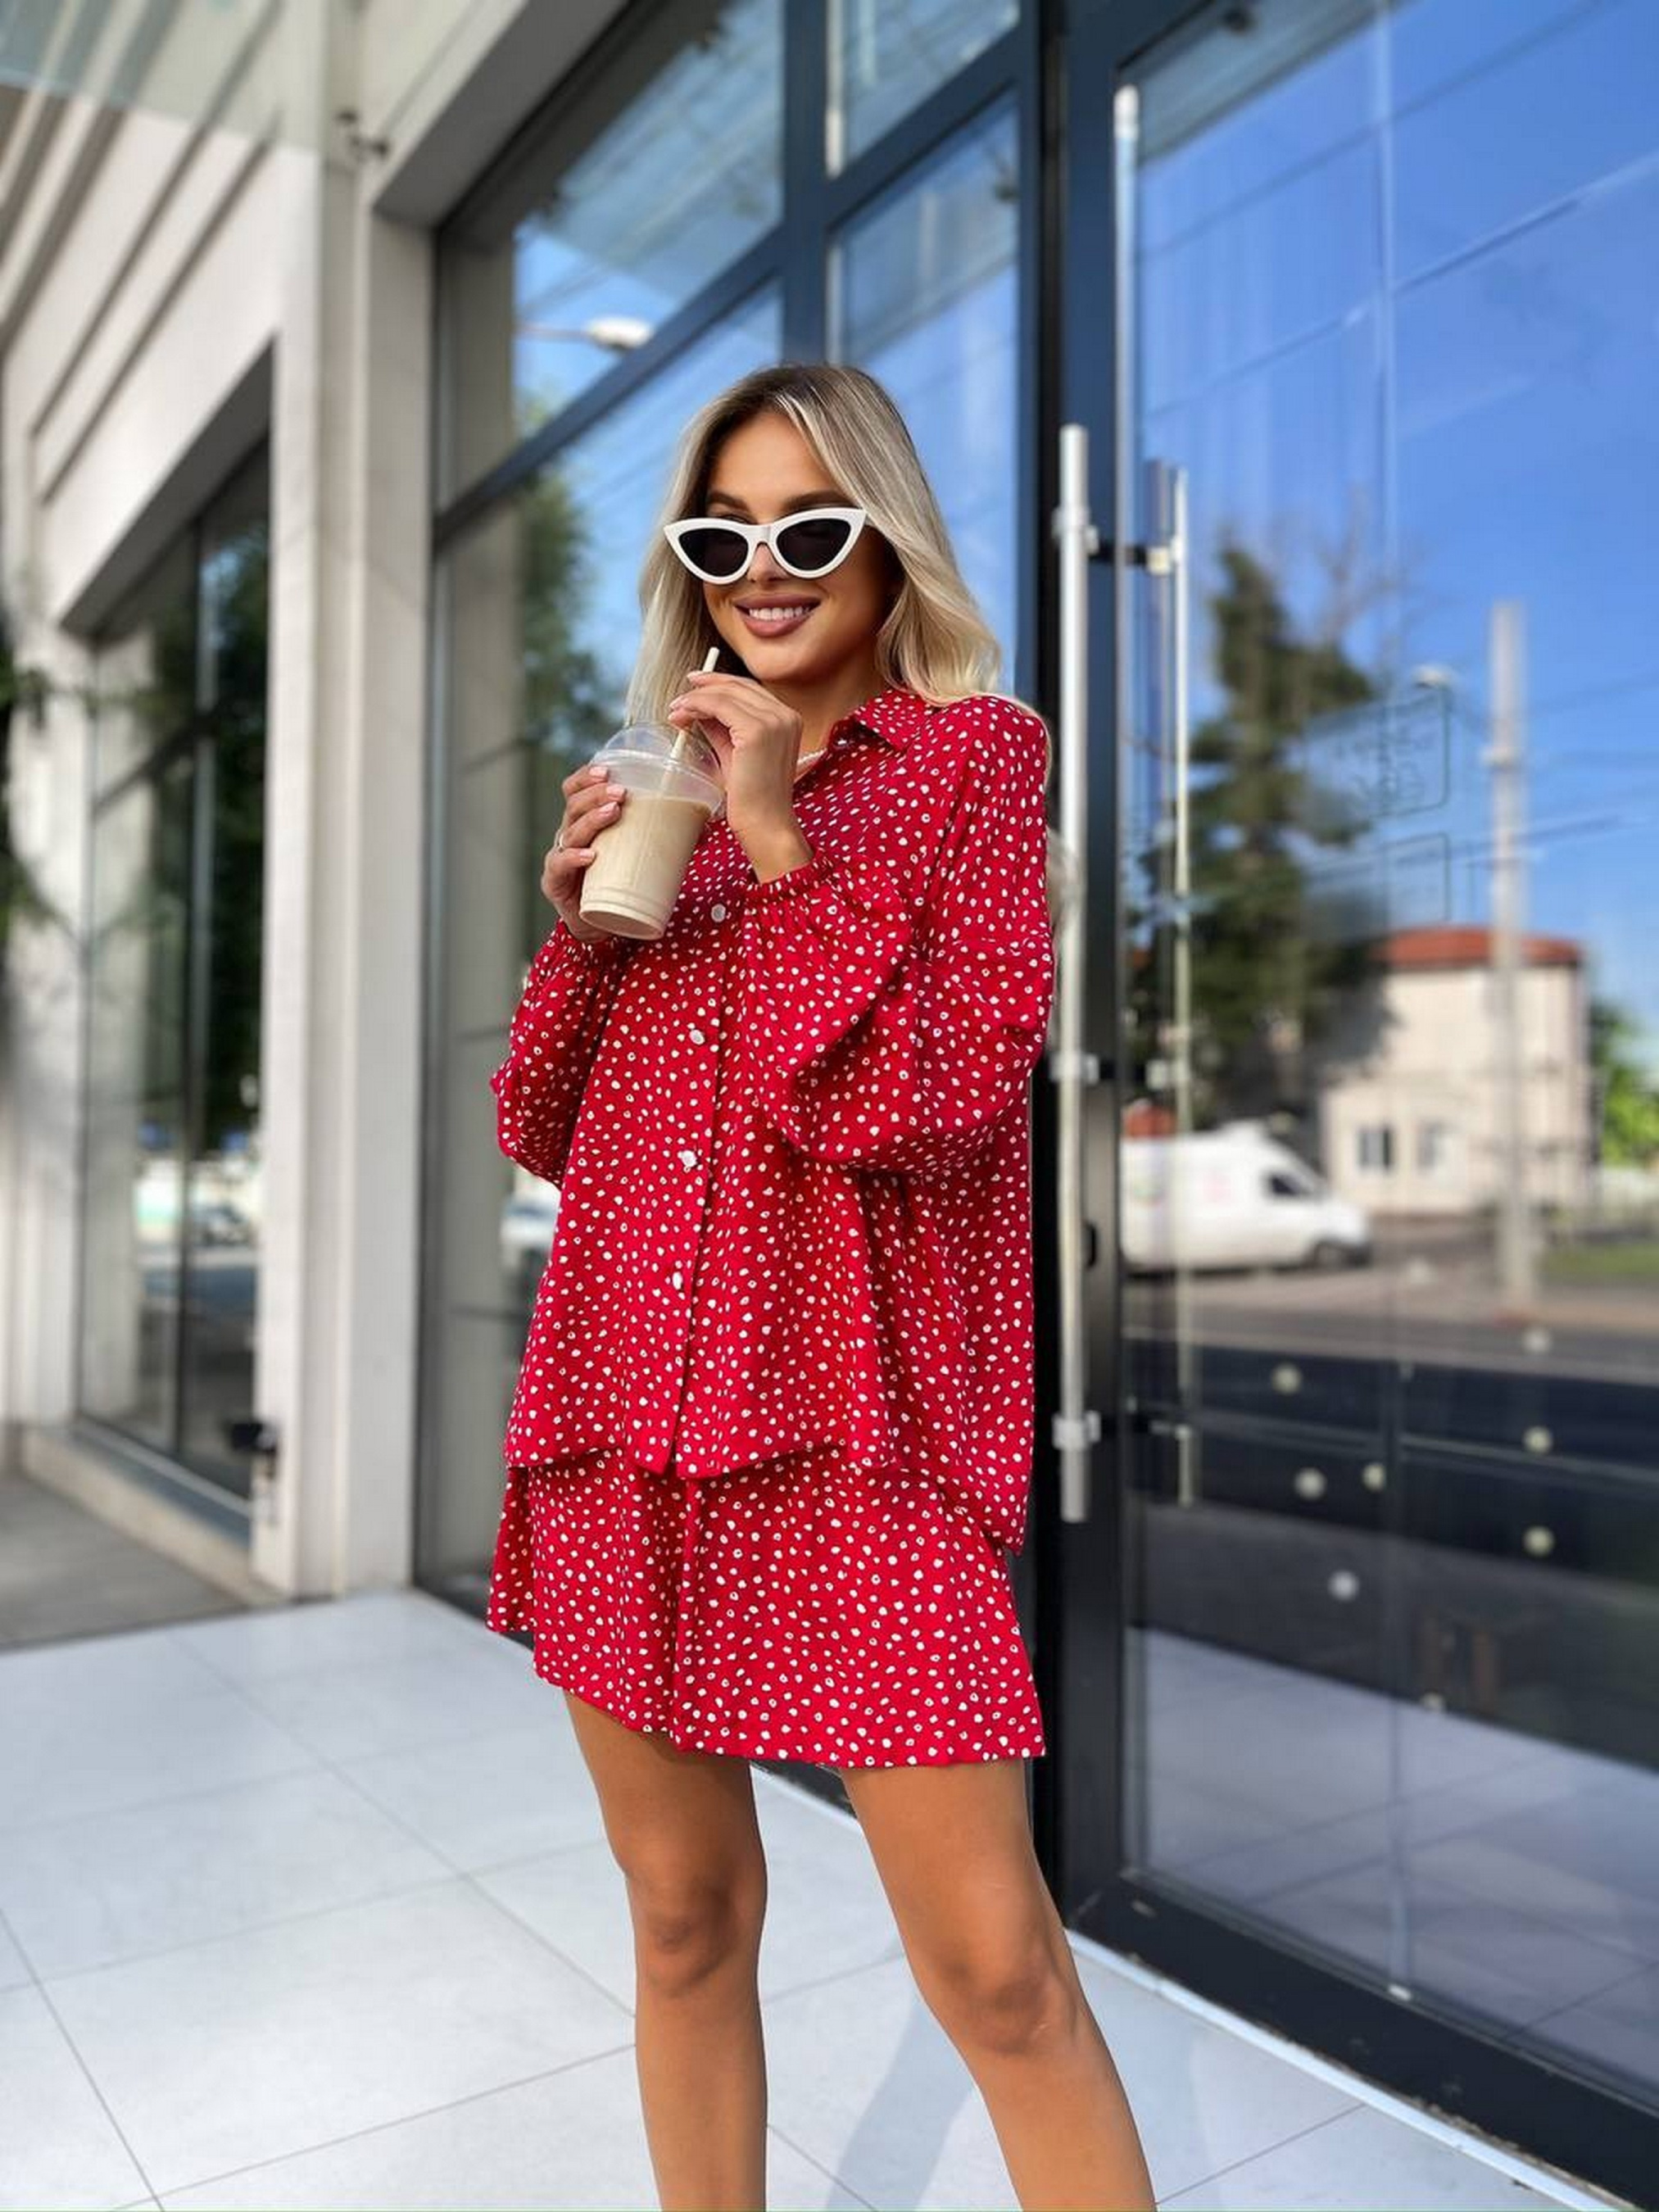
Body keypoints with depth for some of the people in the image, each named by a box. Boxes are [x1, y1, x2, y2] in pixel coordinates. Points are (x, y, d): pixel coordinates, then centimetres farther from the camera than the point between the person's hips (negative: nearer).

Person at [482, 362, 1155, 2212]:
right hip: (625, 1418, 5)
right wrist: (581, 921, 0)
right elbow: (554, 1128, 15)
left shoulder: (973, 754, 3)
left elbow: (949, 1086, -10)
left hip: (850, 1430, -4)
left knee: (995, 1974, -2)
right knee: (684, 1920, 16)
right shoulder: (668, 786, 15)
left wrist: (786, 848, -13)